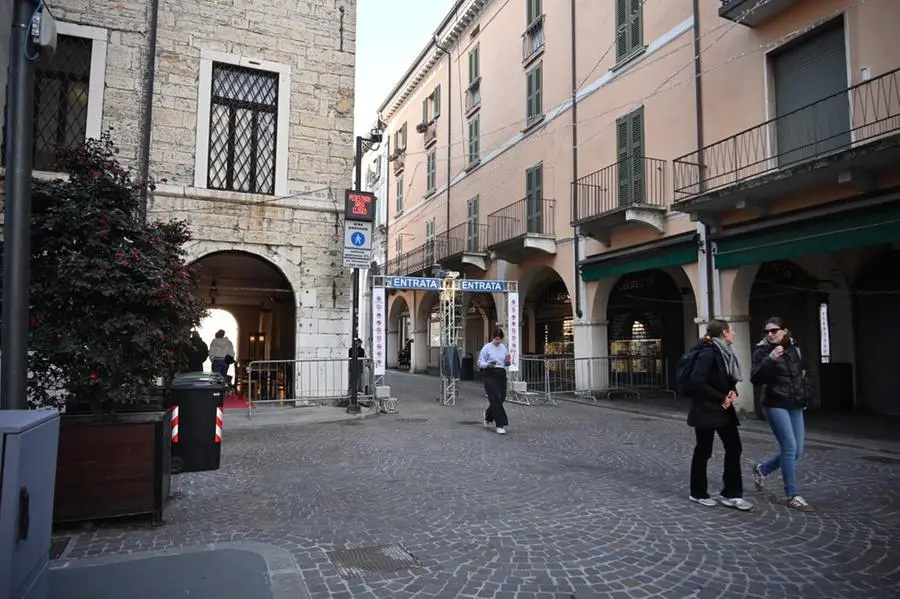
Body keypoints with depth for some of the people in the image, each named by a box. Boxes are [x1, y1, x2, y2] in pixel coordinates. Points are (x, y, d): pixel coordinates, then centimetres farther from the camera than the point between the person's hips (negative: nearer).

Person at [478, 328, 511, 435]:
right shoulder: (487, 347, -2)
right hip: (490, 375, -5)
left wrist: (508, 363, -3)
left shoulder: (503, 347, 13)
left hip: (502, 375, 5)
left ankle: (488, 416, 35)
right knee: (496, 399, -10)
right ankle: (500, 425, -6)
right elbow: (480, 362, -2)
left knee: (500, 399, 7)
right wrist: (488, 364, -21)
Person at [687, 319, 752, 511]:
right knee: (703, 452, 4)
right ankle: (698, 493, 20)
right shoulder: (708, 353, -18)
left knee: (734, 448, 7)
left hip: (724, 409, 9)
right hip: (706, 410, -9)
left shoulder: (725, 353, 10)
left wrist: (732, 392, -3)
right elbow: (697, 382, -26)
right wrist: (721, 398, -18)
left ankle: (731, 494, 18)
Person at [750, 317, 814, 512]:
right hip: (775, 405, -6)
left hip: (795, 406, 6)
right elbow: (755, 378, -20)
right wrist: (769, 359, -31)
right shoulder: (763, 351, -9)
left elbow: (801, 375, 22)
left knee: (797, 451, 7)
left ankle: (762, 469, 30)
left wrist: (804, 397, 14)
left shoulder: (794, 349, 8)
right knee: (790, 447, -10)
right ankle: (791, 496, 1)